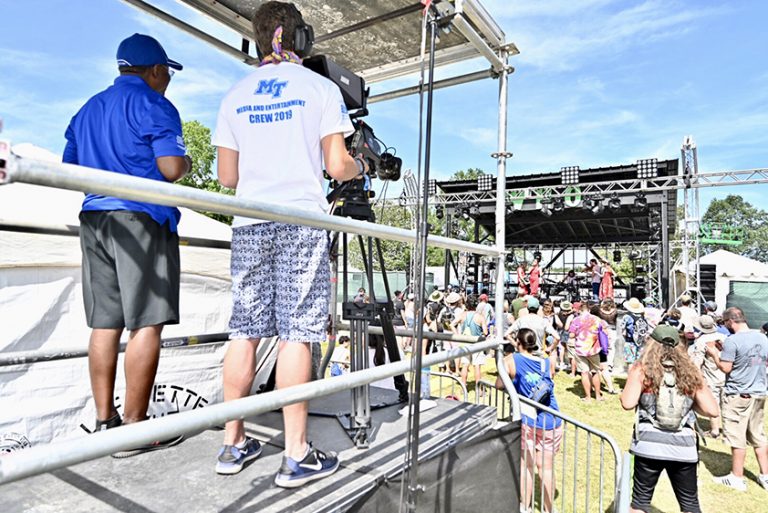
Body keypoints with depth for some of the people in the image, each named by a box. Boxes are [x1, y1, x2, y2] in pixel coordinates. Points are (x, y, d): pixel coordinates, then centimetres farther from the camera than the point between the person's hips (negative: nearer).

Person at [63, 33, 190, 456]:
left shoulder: (88, 109, 22)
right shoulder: (154, 105, -1)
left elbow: (68, 169, 22)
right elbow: (171, 168, -13)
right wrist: (185, 162, 8)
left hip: (94, 216, 8)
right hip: (141, 218, -8)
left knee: (105, 323, 8)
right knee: (146, 323, -6)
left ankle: (105, 421, 14)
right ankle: (135, 428, -2)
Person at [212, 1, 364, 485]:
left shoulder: (235, 96, 14)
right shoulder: (321, 87, 4)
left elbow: (227, 177, 12)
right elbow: (338, 167, -3)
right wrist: (362, 166, 19)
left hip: (249, 223, 4)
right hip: (301, 220, -4)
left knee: (245, 331, 8)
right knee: (295, 333, -4)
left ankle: (234, 444, 17)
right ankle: (297, 455, 3)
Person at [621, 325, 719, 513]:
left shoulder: (641, 369, -4)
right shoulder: (691, 372, 4)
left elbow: (628, 403, -13)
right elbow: (713, 410, 1)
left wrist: (633, 380, 5)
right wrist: (690, 401, 17)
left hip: (649, 444, -2)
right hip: (683, 447, 3)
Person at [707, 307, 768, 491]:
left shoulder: (732, 341, -19)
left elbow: (725, 368, -18)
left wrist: (714, 354, -1)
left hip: (738, 395, -7)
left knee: (737, 438, 3)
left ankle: (737, 478, 12)